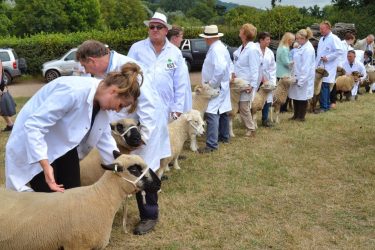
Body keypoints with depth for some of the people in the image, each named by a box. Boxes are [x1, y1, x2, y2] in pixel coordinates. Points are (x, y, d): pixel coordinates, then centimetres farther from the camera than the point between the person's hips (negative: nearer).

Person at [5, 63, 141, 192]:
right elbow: (33, 125, -32)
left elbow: (105, 141, 6)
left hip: (64, 146, 8)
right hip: (33, 147, -8)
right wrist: (46, 166, -35)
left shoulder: (101, 108, -5)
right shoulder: (74, 91, -33)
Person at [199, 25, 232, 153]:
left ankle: (212, 144, -14)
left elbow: (220, 69, -31)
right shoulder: (220, 47, 13)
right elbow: (229, 65, 18)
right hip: (223, 86, 11)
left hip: (216, 88, -11)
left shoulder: (216, 49, -19)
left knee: (212, 114, -13)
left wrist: (212, 84, -22)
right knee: (222, 112, 19)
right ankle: (224, 136, 32)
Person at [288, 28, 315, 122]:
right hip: (298, 76, 9)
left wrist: (301, 80, -22)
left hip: (303, 78, -9)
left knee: (302, 97, 3)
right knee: (295, 96, 14)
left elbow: (306, 67, -22)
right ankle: (296, 115, 27)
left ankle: (301, 117, 16)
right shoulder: (302, 47, 10)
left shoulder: (308, 49, -19)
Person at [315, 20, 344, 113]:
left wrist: (328, 57, -18)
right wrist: (316, 64, 16)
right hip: (320, 67, 8)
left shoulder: (334, 39, -8)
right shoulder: (321, 39, 18)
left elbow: (340, 51, -17)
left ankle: (324, 106, -1)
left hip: (328, 68, -8)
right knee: (321, 86, 8)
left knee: (325, 86, -8)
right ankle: (326, 104, 18)